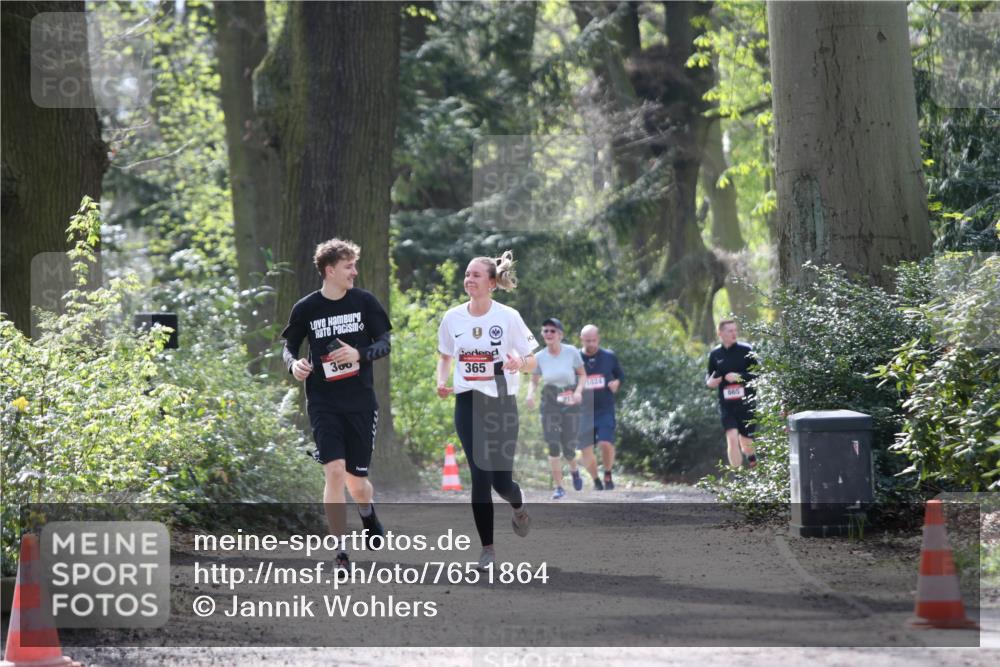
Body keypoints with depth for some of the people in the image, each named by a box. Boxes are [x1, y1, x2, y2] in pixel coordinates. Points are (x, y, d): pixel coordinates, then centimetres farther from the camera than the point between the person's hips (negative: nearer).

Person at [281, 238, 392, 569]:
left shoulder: (365, 302, 0)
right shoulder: (306, 308, -2)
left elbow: (384, 343, 3)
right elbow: (289, 345, 11)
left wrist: (359, 354, -17)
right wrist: (294, 363, -12)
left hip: (361, 403, 1)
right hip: (323, 403, -1)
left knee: (356, 480, 9)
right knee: (335, 471, -17)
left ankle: (368, 515, 46)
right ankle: (341, 551, -10)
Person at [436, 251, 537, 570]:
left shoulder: (508, 317, -8)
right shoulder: (452, 318, 0)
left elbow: (532, 363, -3)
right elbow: (445, 356, 17)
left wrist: (520, 363, -26)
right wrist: (441, 382, -3)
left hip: (502, 403, -2)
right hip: (468, 403, 2)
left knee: (501, 480, -1)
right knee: (480, 477, -9)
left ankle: (518, 506, 37)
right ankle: (487, 547, -1)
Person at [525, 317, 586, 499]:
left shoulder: (572, 352, -8)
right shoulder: (539, 357, -4)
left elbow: (582, 375, 3)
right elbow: (534, 381, 8)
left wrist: (579, 390, -15)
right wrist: (530, 394, -13)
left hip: (570, 403, -1)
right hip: (550, 403, 1)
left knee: (569, 448, 0)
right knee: (553, 446, -10)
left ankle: (574, 470, 36)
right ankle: (559, 487, -1)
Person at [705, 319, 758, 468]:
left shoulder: (746, 351, -2)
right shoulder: (715, 354, 5)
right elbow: (709, 376, 18)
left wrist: (740, 377, -19)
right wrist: (710, 382, -6)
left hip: (746, 403, -1)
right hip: (726, 404, 1)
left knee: (746, 442, 8)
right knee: (732, 438, -15)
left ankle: (751, 456, 44)